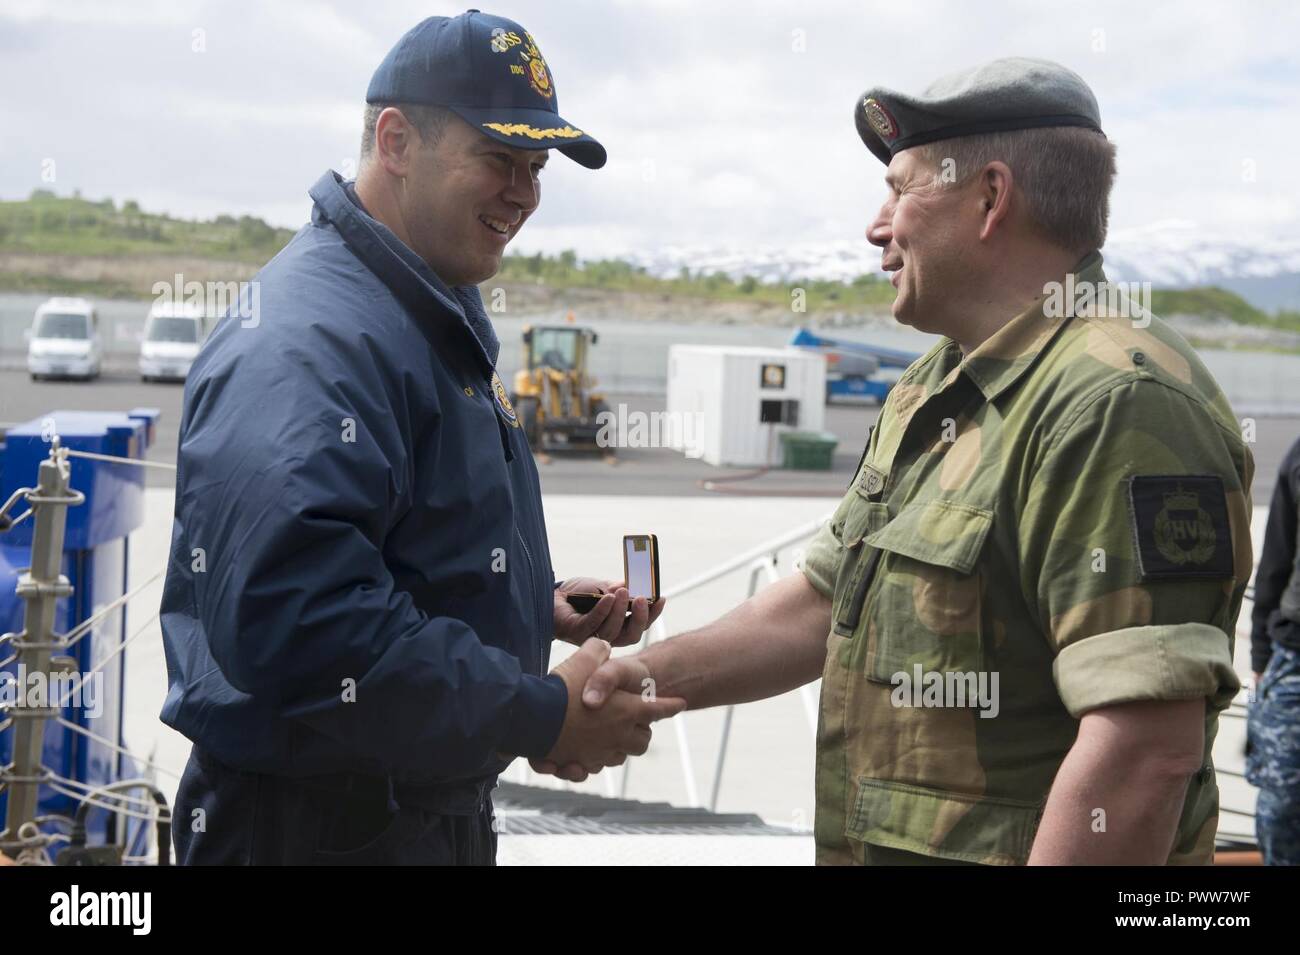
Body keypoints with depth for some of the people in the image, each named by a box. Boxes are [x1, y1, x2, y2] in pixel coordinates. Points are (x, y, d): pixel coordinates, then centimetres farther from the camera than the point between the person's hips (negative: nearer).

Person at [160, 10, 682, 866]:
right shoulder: (308, 342, -23)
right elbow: (294, 624, -34)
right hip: (316, 825, -10)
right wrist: (540, 716, -27)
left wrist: (543, 607, 6)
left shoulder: (442, 317, 12)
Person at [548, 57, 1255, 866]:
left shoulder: (1118, 405, -21)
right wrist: (653, 676, 7)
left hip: (1007, 845, -9)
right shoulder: (931, 394, 13)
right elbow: (828, 602, 18)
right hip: (878, 842, 9)